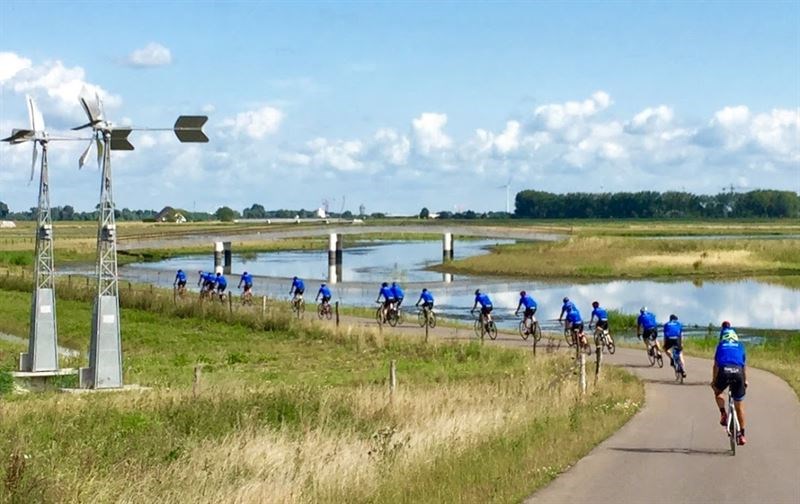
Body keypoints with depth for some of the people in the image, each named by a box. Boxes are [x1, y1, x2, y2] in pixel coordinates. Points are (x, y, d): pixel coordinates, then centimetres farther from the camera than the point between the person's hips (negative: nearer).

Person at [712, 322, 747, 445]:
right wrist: (745, 381, 32)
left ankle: (723, 414, 6)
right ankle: (741, 435, 14)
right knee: (739, 405, 12)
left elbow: (716, 365, 17)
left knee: (717, 392, 30)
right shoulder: (740, 346, 25)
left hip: (724, 371, -1)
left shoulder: (721, 345, 22)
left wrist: (713, 381, 23)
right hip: (738, 372, 1)